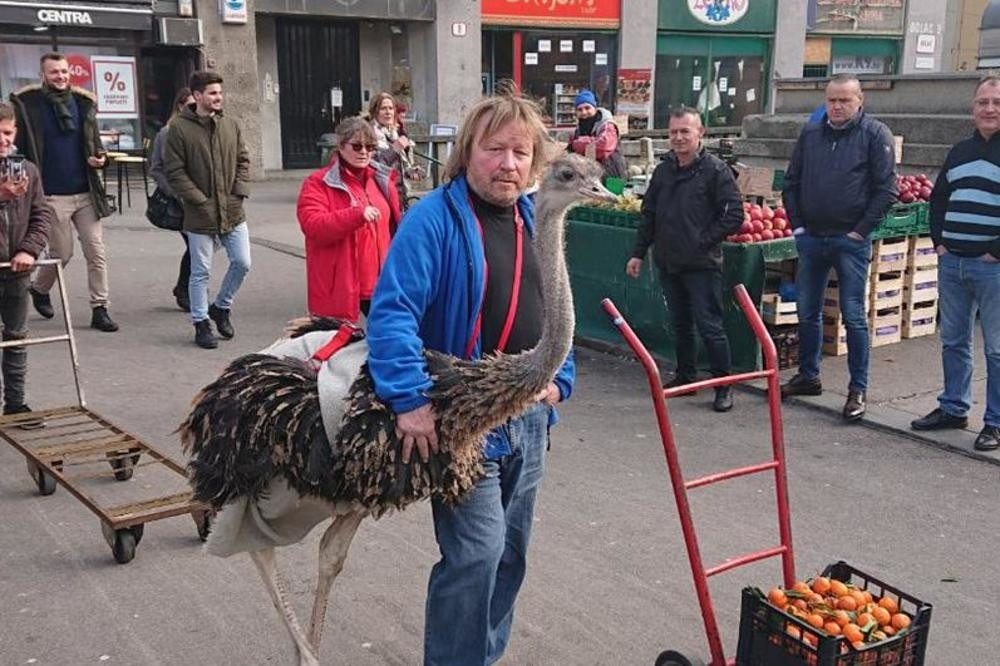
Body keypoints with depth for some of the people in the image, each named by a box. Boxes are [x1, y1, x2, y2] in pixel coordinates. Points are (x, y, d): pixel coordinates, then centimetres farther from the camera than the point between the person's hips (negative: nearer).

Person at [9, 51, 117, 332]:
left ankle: (99, 309, 8)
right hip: (53, 195, -3)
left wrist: (100, 156, -4)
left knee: (96, 252, 0)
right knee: (62, 253, 5)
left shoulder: (83, 102, 8)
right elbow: (19, 149, -2)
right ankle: (39, 289, 34)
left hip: (86, 192, 3)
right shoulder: (27, 104, -3)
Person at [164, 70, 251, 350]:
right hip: (200, 216, -4)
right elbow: (174, 172, -9)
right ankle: (201, 324, 18)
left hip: (233, 212, 5)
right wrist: (201, 201, -13)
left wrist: (240, 192, -1)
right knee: (201, 272, 4)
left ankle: (221, 306, 30)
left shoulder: (230, 125, 7)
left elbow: (243, 161, 13)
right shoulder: (179, 128, -8)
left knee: (242, 263, 6)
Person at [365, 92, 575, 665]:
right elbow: (392, 311, -23)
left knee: (511, 550, 17)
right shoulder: (436, 218, -15)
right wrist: (410, 399, -30)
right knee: (477, 552, -10)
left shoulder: (537, 221, 8)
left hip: (529, 414, 7)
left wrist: (559, 380, 9)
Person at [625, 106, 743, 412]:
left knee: (709, 326, -4)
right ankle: (685, 375, 29)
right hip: (668, 262, 6)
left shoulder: (716, 169, -7)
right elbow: (648, 213, 16)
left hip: (702, 264, -6)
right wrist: (638, 252, 12)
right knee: (680, 324, 16)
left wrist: (705, 240, -11)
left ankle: (724, 384, 7)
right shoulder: (663, 170, 10)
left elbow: (734, 215, -9)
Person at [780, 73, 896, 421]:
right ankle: (808, 376, 27)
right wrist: (797, 224, 5)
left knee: (853, 316, -1)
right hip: (811, 237, 5)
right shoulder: (811, 133, 9)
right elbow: (791, 182, 14)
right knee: (807, 312, 12)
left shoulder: (875, 134, -3)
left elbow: (886, 189, -6)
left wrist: (861, 230, -10)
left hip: (851, 240, -5)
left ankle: (858, 389, 7)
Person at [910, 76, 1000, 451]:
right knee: (953, 341, 15)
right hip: (952, 262, 7)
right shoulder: (960, 151, 14)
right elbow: (938, 198, 23)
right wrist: (939, 240, 11)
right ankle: (953, 409, 28)